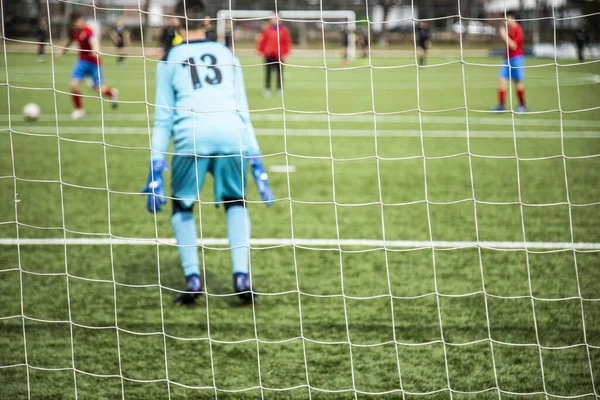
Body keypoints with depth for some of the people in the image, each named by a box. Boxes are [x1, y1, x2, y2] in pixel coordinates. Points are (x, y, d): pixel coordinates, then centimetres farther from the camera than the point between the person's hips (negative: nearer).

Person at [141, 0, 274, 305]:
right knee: (235, 203, 22)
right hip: (231, 134, 2)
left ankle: (192, 277, 3)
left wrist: (156, 167, 15)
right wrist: (256, 161, 24)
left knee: (182, 206, 19)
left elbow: (163, 117, 14)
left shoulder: (170, 60, 18)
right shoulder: (226, 55, 24)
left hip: (192, 135, -2)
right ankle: (241, 275, 6)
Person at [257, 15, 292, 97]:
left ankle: (280, 90, 12)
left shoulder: (283, 30, 3)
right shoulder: (266, 29, 4)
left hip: (279, 55, 0)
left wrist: (285, 52, -2)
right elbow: (262, 41, 7)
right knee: (268, 72, 1)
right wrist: (261, 51, 1)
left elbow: (287, 41, 4)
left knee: (280, 73, 4)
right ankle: (267, 89, 4)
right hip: (268, 55, 0)